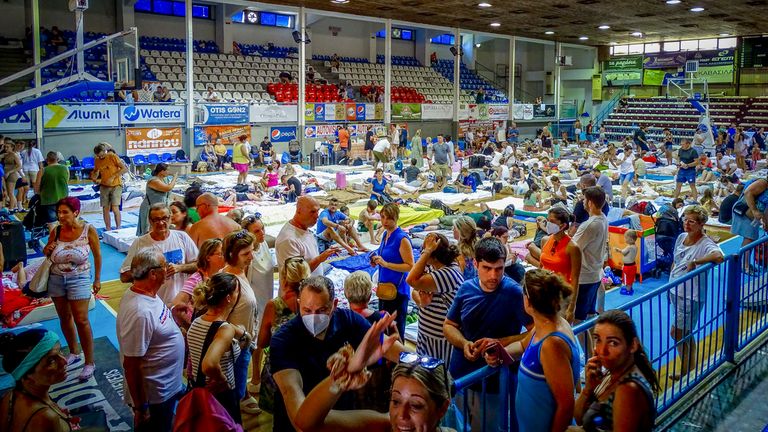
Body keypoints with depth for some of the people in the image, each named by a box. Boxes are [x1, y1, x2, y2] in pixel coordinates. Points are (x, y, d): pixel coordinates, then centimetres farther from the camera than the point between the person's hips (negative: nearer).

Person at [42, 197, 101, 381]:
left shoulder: (88, 230, -14)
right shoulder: (55, 231, -5)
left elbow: (97, 255, -3)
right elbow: (48, 255, 11)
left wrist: (97, 279, 0)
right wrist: (47, 251, -13)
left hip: (79, 278, -4)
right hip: (56, 279, 4)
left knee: (81, 320, -6)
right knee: (64, 318, 15)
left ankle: (89, 362, 3)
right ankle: (73, 352, 35)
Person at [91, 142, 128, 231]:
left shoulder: (112, 156, -10)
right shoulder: (97, 161, 4)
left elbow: (125, 169, -13)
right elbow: (95, 172, 18)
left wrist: (113, 177, -19)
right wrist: (94, 178, -5)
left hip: (116, 185, -4)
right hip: (104, 186, 5)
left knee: (115, 208, -15)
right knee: (105, 209, 3)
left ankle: (118, 229, -4)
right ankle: (108, 230, 12)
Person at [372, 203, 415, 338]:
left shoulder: (402, 238, -17)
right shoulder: (385, 234, 8)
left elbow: (410, 266, -20)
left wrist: (385, 263, -25)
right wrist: (378, 261, 4)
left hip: (397, 290, -9)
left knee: (396, 329, 0)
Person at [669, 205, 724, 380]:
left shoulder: (705, 244, -21)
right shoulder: (681, 237, 3)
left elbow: (718, 256, -44)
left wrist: (694, 261, -33)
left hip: (691, 297, -8)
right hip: (676, 292, 8)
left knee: (676, 334, -1)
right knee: (686, 333, 19)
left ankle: (686, 370, 16)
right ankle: (691, 366, 34)